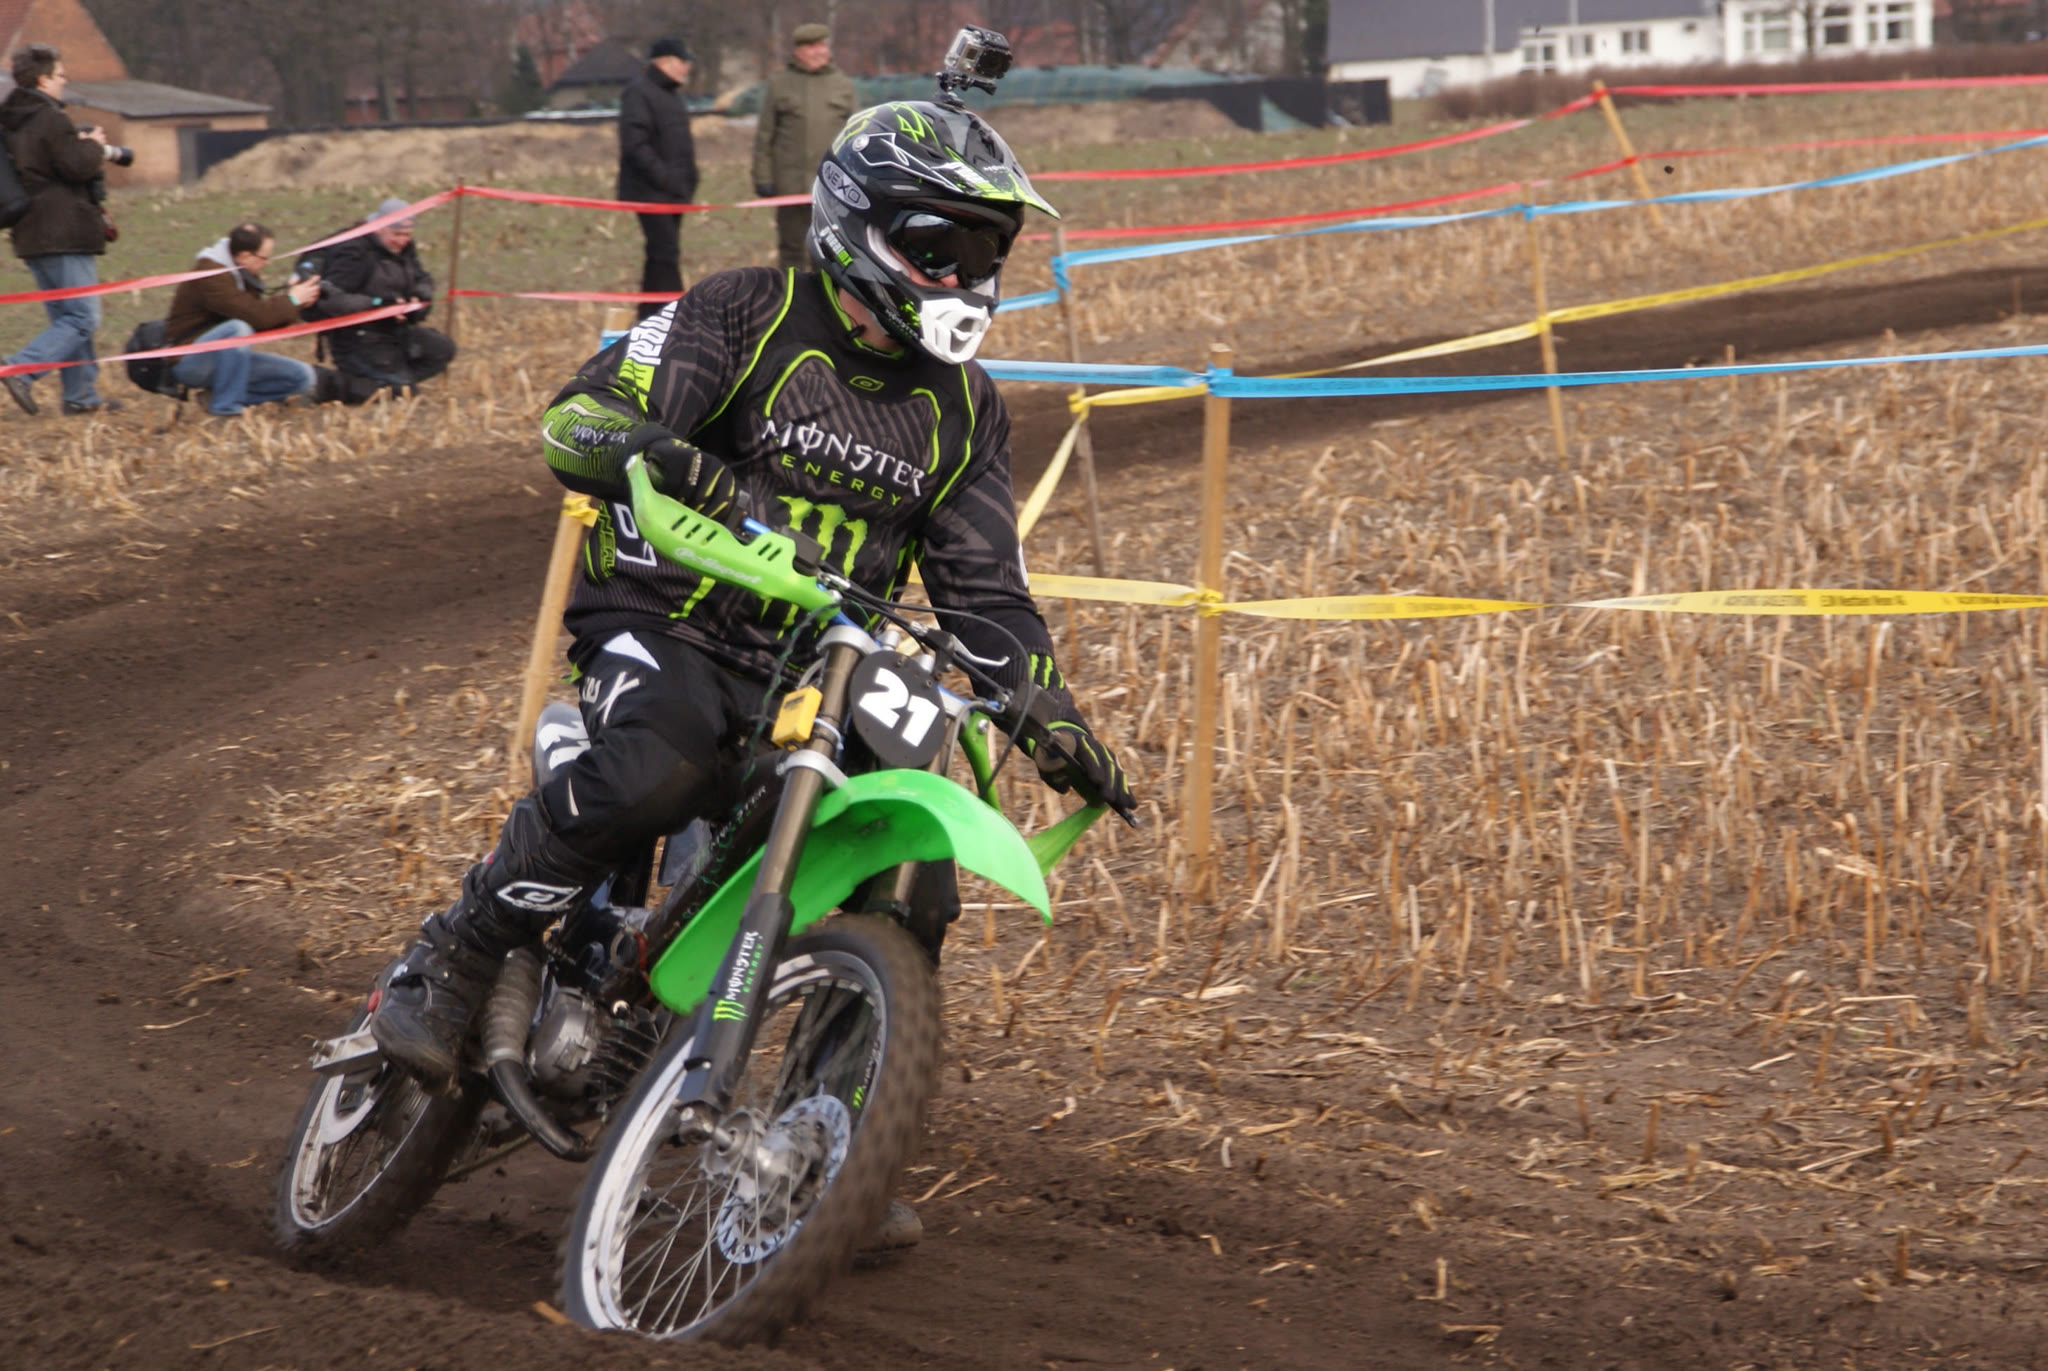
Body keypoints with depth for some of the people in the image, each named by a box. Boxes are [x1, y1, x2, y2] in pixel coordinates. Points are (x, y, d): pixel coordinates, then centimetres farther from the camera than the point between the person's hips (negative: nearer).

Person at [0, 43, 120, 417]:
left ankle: (81, 395, 14)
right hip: (65, 232, -9)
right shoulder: (49, 119, -15)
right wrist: (94, 146, 1)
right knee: (83, 318, -7)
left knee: (65, 315, 14)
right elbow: (78, 165, -19)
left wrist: (83, 148, 13)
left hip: (31, 234, 9)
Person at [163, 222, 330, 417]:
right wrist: (292, 300, -16)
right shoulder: (211, 274, -22)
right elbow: (256, 316, -29)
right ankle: (224, 408, -25)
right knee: (238, 329, -37)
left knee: (302, 376, -3)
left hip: (225, 357, 9)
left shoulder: (244, 275, 8)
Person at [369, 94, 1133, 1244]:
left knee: (913, 889, -8)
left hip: (818, 672, 5)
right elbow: (576, 423, -15)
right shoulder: (744, 317, -5)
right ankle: (445, 969, -22)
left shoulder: (966, 411, 11)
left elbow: (986, 592, 13)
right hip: (665, 621, -5)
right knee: (655, 769, -37)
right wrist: (670, 457, -37)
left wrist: (1056, 720, -2)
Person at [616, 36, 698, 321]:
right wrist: (664, 178, -22)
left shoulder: (671, 94, 19)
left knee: (661, 256, 12)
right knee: (665, 254, -12)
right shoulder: (639, 93, -12)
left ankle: (649, 319, 18)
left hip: (672, 192, 10)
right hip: (651, 192, -10)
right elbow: (635, 145, -20)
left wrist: (687, 180, 13)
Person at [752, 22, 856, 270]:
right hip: (791, 183, -1)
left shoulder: (843, 84, 10)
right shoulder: (779, 84, 6)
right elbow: (764, 136, 5)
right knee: (791, 248, 5)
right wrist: (763, 178, -1)